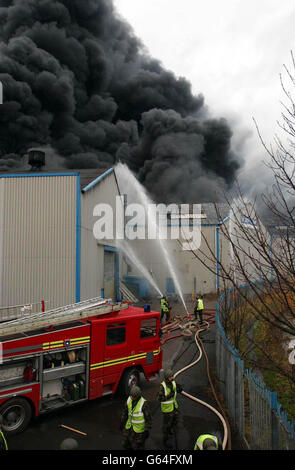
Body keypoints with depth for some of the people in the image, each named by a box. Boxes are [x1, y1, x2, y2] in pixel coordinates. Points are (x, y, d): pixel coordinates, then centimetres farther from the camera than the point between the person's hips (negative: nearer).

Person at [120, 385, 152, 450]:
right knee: (125, 444, 15)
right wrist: (122, 424, 12)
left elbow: (148, 417, -18)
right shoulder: (129, 400, -9)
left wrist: (147, 430, -16)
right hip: (129, 426, 5)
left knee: (137, 446, 9)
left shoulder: (143, 403, -25)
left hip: (139, 428, -5)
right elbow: (125, 412, 5)